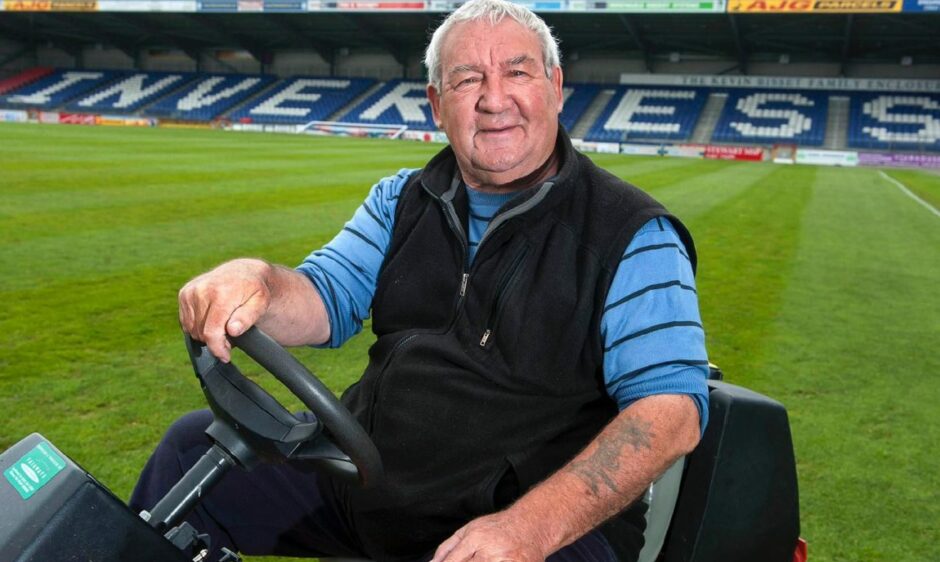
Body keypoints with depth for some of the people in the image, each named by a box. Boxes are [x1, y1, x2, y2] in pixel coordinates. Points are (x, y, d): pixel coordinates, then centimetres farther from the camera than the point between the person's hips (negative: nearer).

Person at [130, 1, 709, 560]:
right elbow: (327, 302, 4)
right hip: (368, 475, 5)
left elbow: (672, 406, -17)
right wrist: (256, 281, -21)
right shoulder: (401, 200, 10)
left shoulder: (633, 237, -9)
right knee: (193, 444, 2)